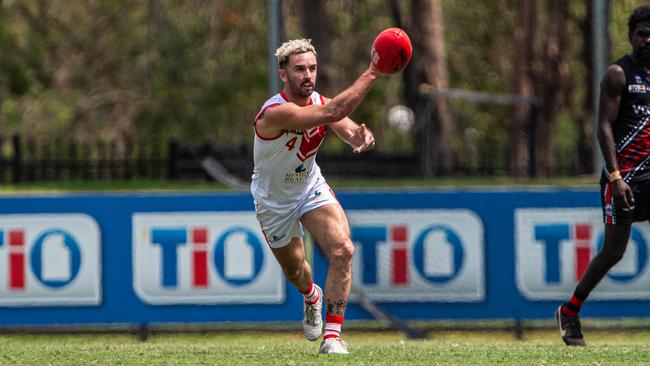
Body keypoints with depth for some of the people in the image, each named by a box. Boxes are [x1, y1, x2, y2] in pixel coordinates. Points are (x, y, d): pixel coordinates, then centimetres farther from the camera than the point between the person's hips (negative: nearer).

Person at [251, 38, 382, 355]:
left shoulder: (319, 103, -14)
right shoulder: (275, 112, -36)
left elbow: (350, 131, -24)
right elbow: (334, 112, -47)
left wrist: (362, 136, -49)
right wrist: (372, 73, -45)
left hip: (312, 189, 3)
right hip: (274, 202, -3)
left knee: (342, 250, -22)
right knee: (294, 271, 17)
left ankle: (332, 334, -16)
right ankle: (312, 296, 56)